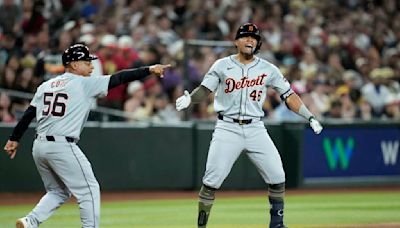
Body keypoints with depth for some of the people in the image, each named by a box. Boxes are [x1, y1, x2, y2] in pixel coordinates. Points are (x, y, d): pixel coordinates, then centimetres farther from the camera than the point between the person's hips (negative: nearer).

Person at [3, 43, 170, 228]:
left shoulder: (46, 85, 14)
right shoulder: (84, 84, -3)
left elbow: (28, 114, 11)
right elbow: (119, 78, -6)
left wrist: (14, 139, 16)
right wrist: (148, 70, -4)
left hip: (39, 146, 7)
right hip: (62, 146, -7)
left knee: (58, 192, 21)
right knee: (89, 190, 4)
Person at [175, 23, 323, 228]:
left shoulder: (267, 69, 6)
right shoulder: (222, 66, 3)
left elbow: (288, 95, 7)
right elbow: (204, 90, 1)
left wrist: (309, 117, -2)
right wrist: (189, 98, -21)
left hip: (255, 129, 2)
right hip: (227, 128, -2)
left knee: (277, 176, -5)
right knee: (212, 180, -10)